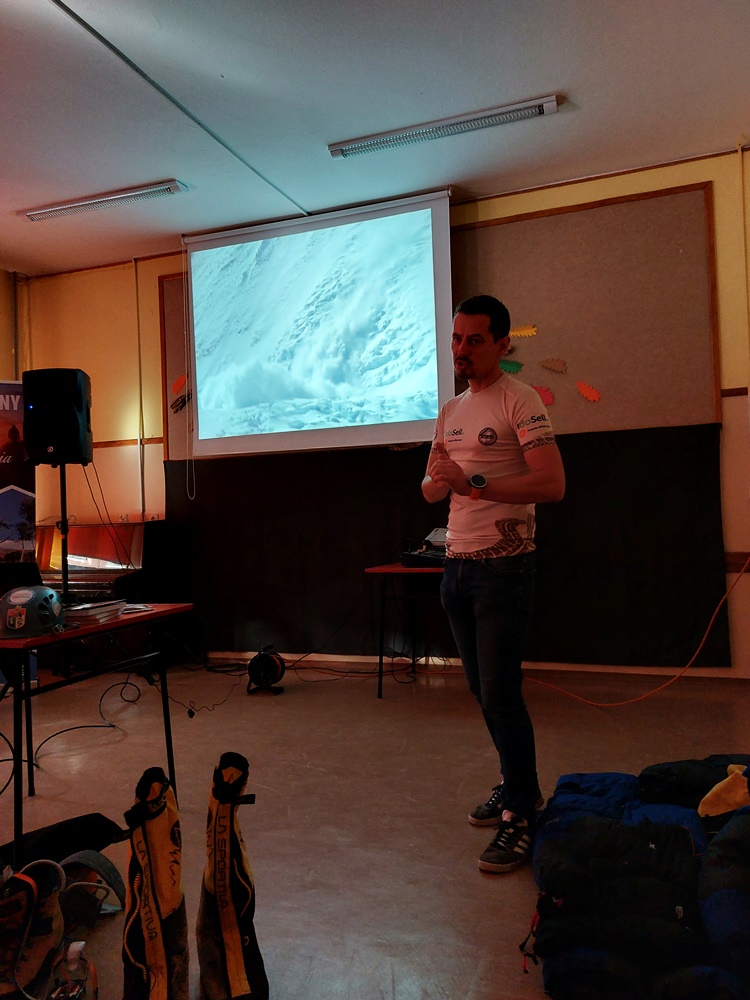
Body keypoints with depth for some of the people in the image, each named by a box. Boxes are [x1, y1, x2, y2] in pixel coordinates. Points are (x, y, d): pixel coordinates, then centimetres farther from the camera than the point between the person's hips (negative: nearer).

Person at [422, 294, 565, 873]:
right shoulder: (450, 411, 15)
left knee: (501, 693, -6)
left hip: (503, 566, -7)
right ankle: (517, 787, 30)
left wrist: (473, 484, -25)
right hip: (457, 565, 7)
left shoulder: (519, 400, -8)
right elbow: (431, 490, 18)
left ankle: (521, 817, 8)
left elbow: (552, 484, -19)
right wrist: (438, 480, -6)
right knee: (483, 689, 13)